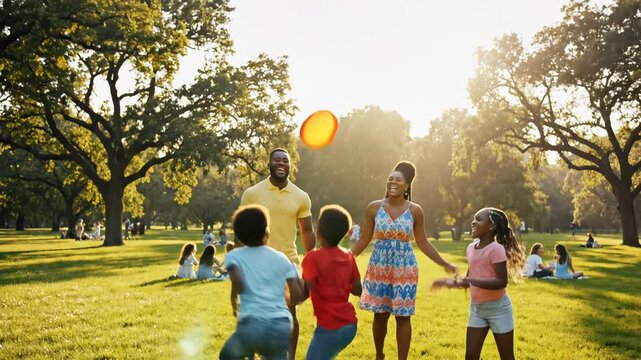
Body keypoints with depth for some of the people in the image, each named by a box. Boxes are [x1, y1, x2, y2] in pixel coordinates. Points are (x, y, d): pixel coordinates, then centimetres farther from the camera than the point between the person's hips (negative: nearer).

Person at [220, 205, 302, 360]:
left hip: (251, 326, -1)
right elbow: (297, 296, 6)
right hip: (282, 326, 1)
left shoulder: (234, 255, 7)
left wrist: (234, 302, 7)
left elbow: (238, 282, -13)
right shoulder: (281, 258, 13)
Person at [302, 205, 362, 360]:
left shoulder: (313, 258, -14)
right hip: (349, 324, 7)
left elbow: (304, 294, -19)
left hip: (330, 327, -7)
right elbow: (358, 290, 9)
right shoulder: (348, 256, 4)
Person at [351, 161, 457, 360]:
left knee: (403, 317, 1)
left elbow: (423, 243, 5)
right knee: (380, 315, 9)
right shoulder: (374, 207, -2)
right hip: (379, 268, 1)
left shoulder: (415, 211, -2)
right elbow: (364, 239, 4)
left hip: (405, 269, -1)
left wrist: (445, 264, 2)